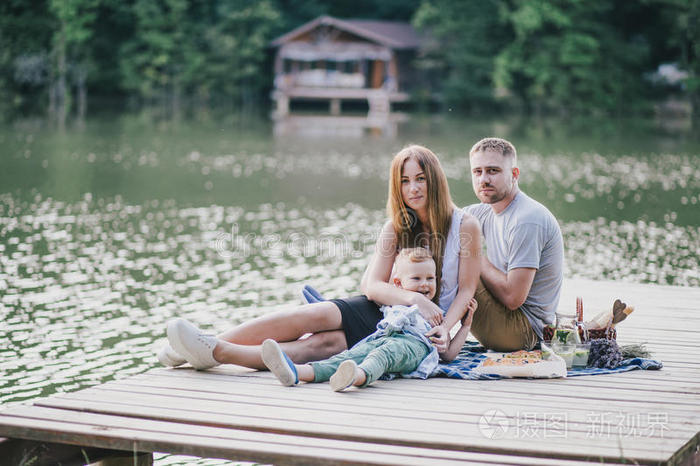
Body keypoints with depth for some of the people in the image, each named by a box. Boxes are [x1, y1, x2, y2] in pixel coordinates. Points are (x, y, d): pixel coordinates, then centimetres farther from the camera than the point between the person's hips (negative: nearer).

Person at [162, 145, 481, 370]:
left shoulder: (465, 226, -3)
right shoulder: (395, 228, 7)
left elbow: (467, 289, -2)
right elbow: (372, 285, -5)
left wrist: (445, 329, -19)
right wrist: (414, 298, -25)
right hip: (379, 311, 4)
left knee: (326, 343, -27)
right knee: (316, 315, -27)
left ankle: (218, 353, -38)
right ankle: (213, 345, -30)